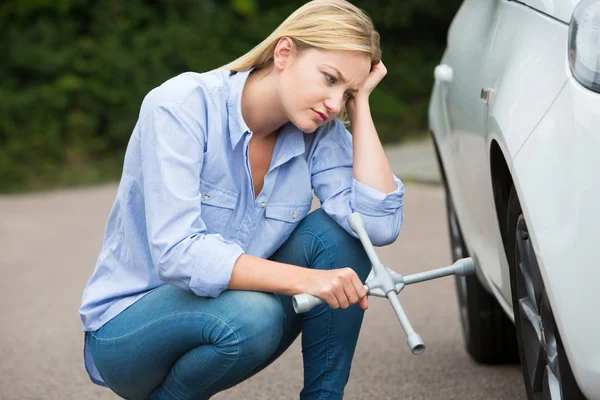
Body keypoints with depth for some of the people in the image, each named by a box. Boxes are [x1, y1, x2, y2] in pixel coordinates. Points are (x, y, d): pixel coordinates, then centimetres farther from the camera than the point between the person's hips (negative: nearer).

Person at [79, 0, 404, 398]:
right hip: (127, 326, -5)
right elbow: (177, 254, -31)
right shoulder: (181, 106, -22)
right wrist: (304, 278, -40)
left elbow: (380, 224, -20)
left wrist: (360, 104, -16)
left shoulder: (319, 133, -6)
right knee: (249, 317, -36)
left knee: (334, 230, -17)